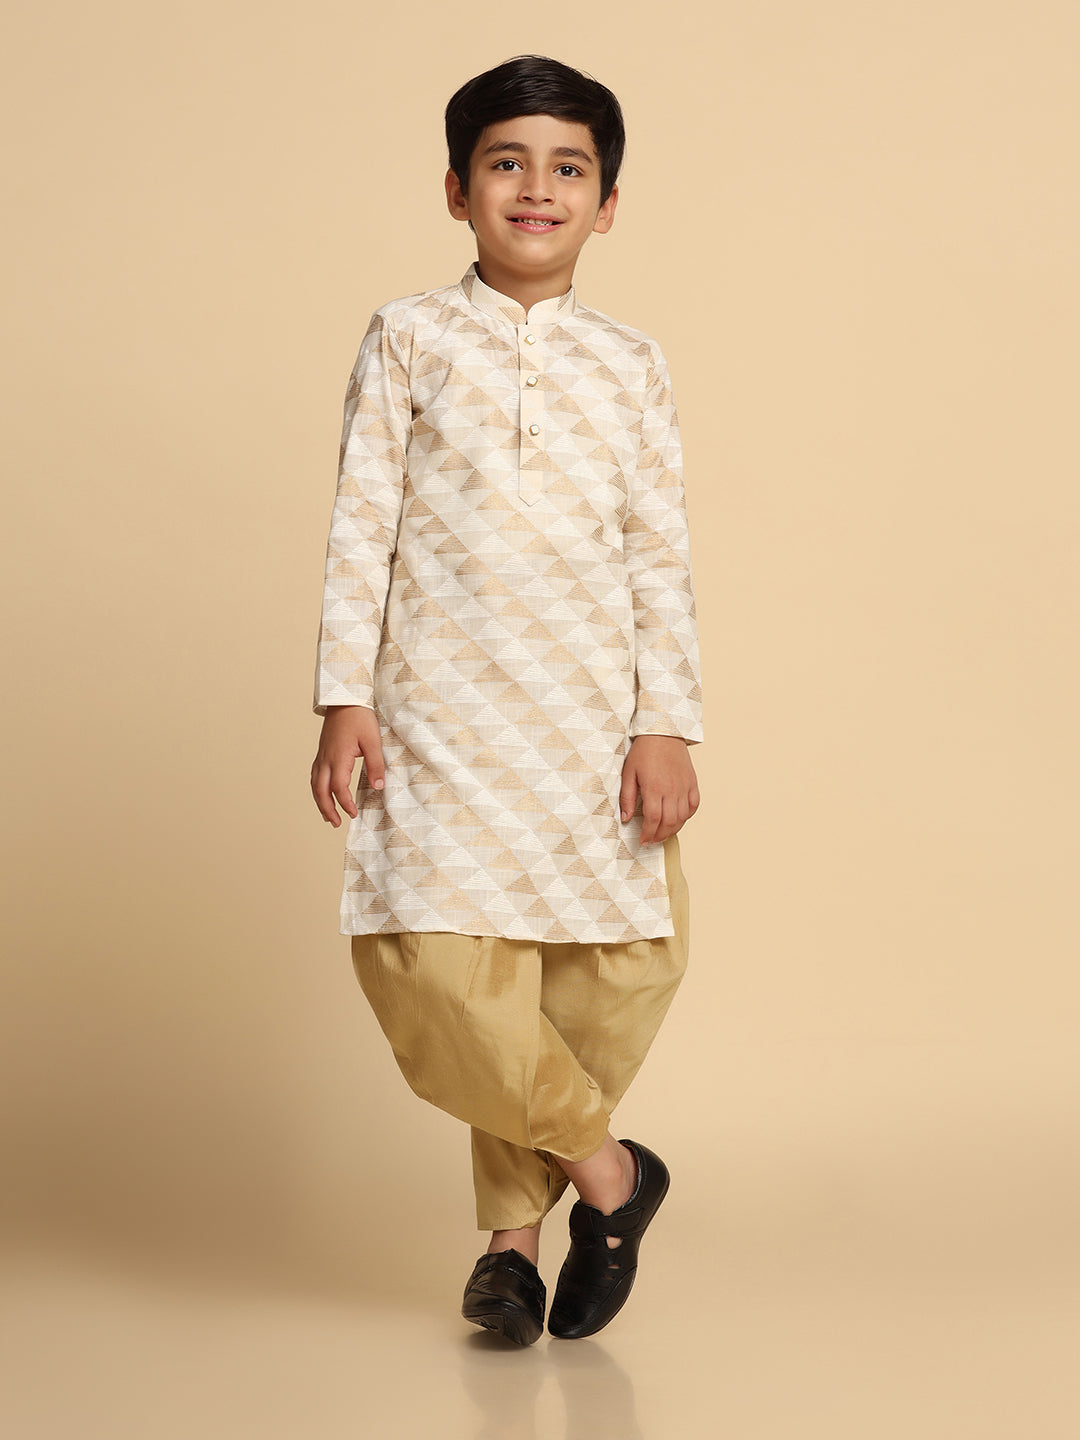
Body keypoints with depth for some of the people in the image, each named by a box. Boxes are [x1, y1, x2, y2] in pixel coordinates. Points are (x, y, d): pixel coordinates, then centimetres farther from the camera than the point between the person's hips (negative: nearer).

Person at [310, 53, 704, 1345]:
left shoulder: (631, 364, 10)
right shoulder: (407, 338, 6)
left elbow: (661, 557, 7)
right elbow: (361, 526, 3)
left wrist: (669, 726, -1)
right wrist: (344, 699, -3)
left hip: (592, 713, 2)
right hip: (440, 714, -1)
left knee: (621, 969, -4)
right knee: (436, 969, -14)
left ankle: (510, 1223, 17)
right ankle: (606, 1169, 9)